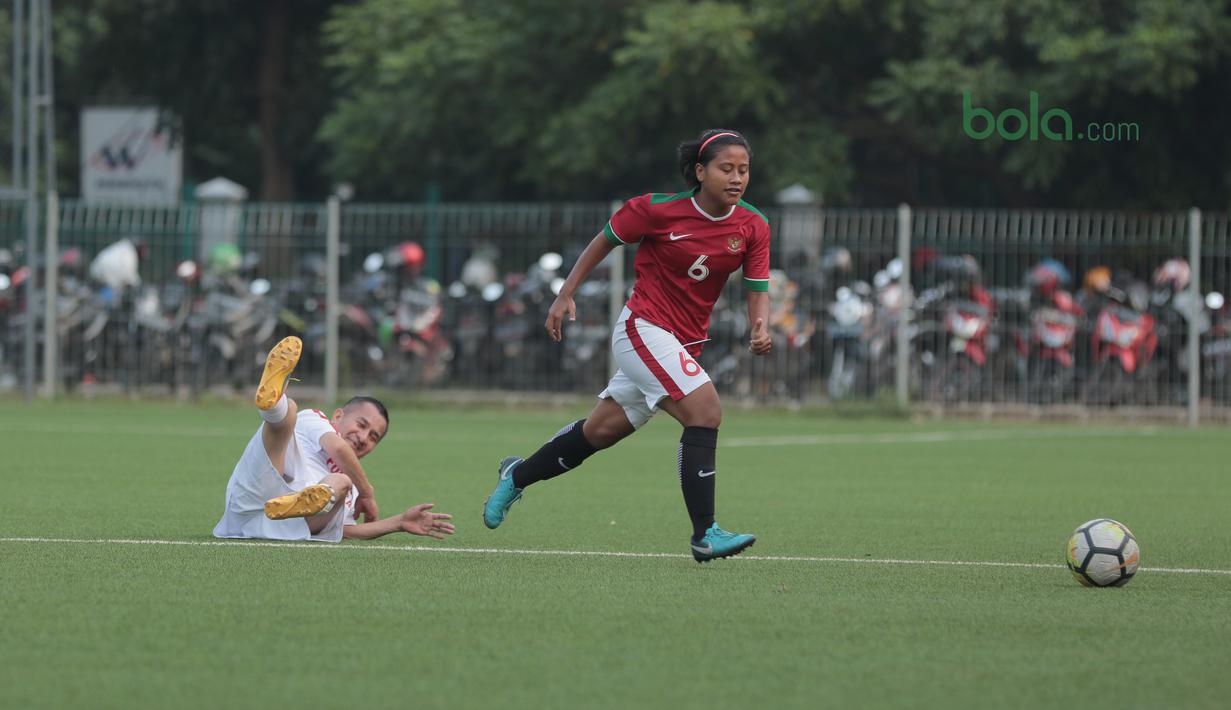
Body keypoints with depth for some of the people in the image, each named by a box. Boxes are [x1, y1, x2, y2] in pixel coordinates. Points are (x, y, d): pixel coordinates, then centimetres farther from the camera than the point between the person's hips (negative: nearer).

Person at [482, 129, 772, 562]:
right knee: (705, 411, -24)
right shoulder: (658, 209, -13)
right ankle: (704, 535, -24)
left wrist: (760, 327, -24)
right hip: (643, 327, -6)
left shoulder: (753, 227, -4)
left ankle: (518, 476, 39)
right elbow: (605, 241, 2)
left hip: (683, 344, 6)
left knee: (601, 431, 16)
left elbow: (758, 289, -2)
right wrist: (565, 296, 2)